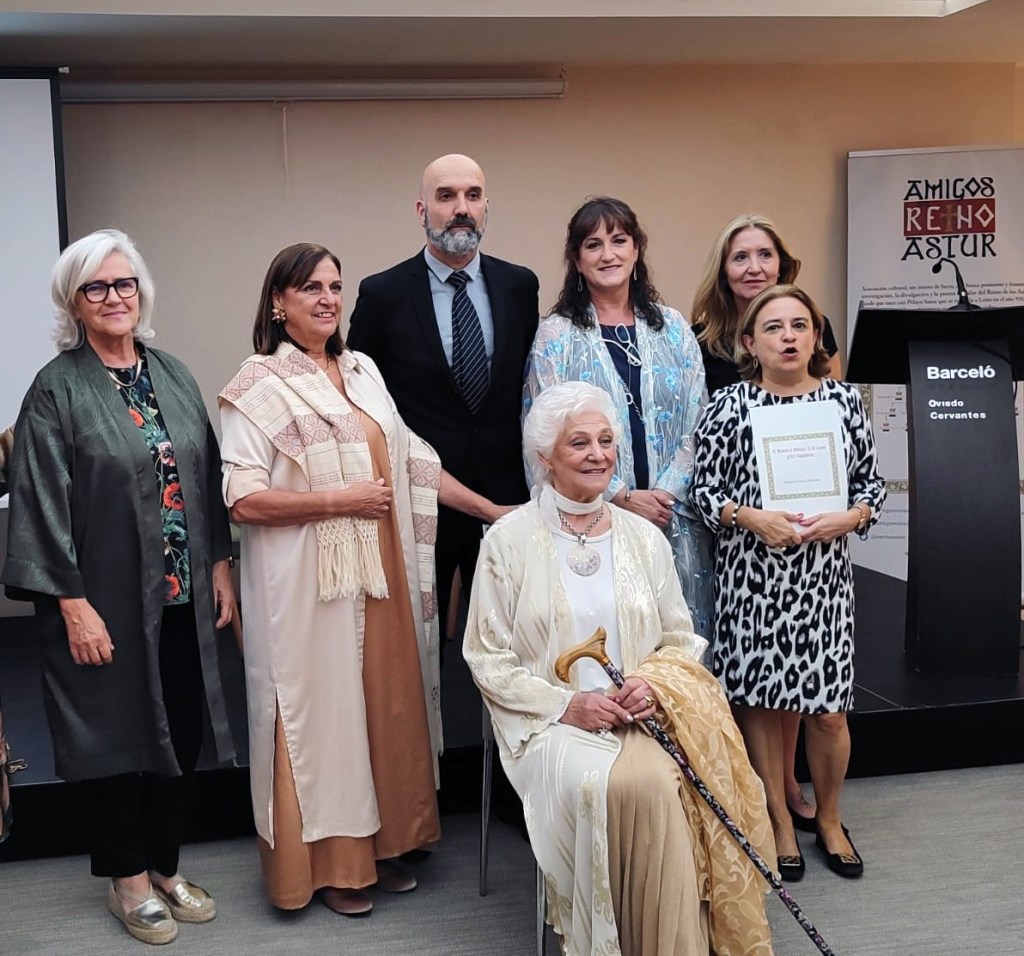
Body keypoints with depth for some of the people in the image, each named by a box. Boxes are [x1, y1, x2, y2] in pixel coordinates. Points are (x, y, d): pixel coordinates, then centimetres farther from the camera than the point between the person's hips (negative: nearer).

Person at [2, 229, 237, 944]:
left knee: (179, 730, 12)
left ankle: (166, 866, 30)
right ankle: (128, 876, 26)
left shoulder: (172, 375, 8)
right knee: (114, 732, 8)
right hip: (107, 600, -5)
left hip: (183, 597, 5)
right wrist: (73, 603, -15)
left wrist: (219, 567, 7)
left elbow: (209, 477, 11)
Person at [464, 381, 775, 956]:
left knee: (654, 780, -30)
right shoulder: (510, 540, 0)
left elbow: (681, 640, 13)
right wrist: (567, 705, -14)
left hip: (639, 714, 3)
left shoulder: (644, 537, 11)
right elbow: (489, 659, -1)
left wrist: (655, 683, -9)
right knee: (611, 785, -31)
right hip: (552, 719, -2)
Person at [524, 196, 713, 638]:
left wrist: (667, 491, -8)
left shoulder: (672, 328, 10)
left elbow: (696, 421, 6)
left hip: (674, 514, 3)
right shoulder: (556, 335, 1)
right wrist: (624, 496, -10)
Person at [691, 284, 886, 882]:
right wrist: (752, 517, -15)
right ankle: (780, 821, 26)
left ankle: (829, 818, 29)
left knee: (829, 711, 4)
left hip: (823, 575, 1)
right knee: (759, 702, 7)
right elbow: (704, 489, 0)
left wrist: (847, 518, -9)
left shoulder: (844, 400, 5)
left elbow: (873, 483, 10)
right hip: (752, 575, -1)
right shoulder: (729, 407, -2)